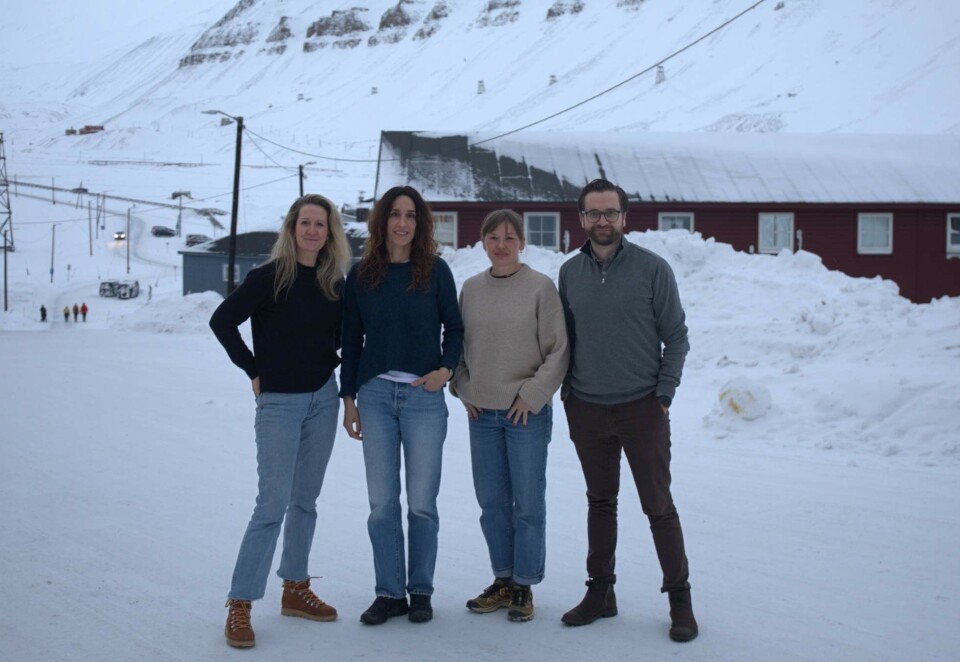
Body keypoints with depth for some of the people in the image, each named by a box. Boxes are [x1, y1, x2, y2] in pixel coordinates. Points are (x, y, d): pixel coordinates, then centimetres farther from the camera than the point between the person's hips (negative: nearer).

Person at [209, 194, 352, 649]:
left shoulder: (334, 282, 5)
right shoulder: (269, 277, -10)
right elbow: (222, 320, -12)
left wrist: (331, 364, 5)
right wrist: (254, 370, -9)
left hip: (323, 398, 5)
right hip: (279, 402, -5)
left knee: (305, 500, 13)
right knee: (273, 504, -9)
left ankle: (295, 589, 26)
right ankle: (239, 605, 0)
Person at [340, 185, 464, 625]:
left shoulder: (435, 271, 2)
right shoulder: (362, 274, 6)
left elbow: (454, 327, 8)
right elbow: (351, 338, 9)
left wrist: (447, 368, -10)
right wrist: (349, 397, 7)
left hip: (424, 395, -1)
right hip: (375, 394, 2)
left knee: (421, 502, 3)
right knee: (382, 502, 4)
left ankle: (420, 591, 17)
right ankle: (389, 593, 15)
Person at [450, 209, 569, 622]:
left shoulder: (540, 287, -6)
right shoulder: (471, 289, 6)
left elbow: (558, 351, -6)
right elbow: (459, 345, 15)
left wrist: (532, 394, -10)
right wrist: (463, 389, 4)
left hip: (527, 413, -4)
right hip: (482, 413, 4)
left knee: (528, 504, 2)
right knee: (491, 502, 11)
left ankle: (524, 586, 16)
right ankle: (503, 581, 25)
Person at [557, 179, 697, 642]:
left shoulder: (652, 268, -6)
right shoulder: (570, 273, 5)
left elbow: (676, 336, -2)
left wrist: (664, 395, -8)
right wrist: (567, 392, 5)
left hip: (642, 408, -3)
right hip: (586, 410, 4)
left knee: (658, 506, 0)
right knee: (600, 503, 14)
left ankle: (679, 599, 13)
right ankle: (600, 592, 25)